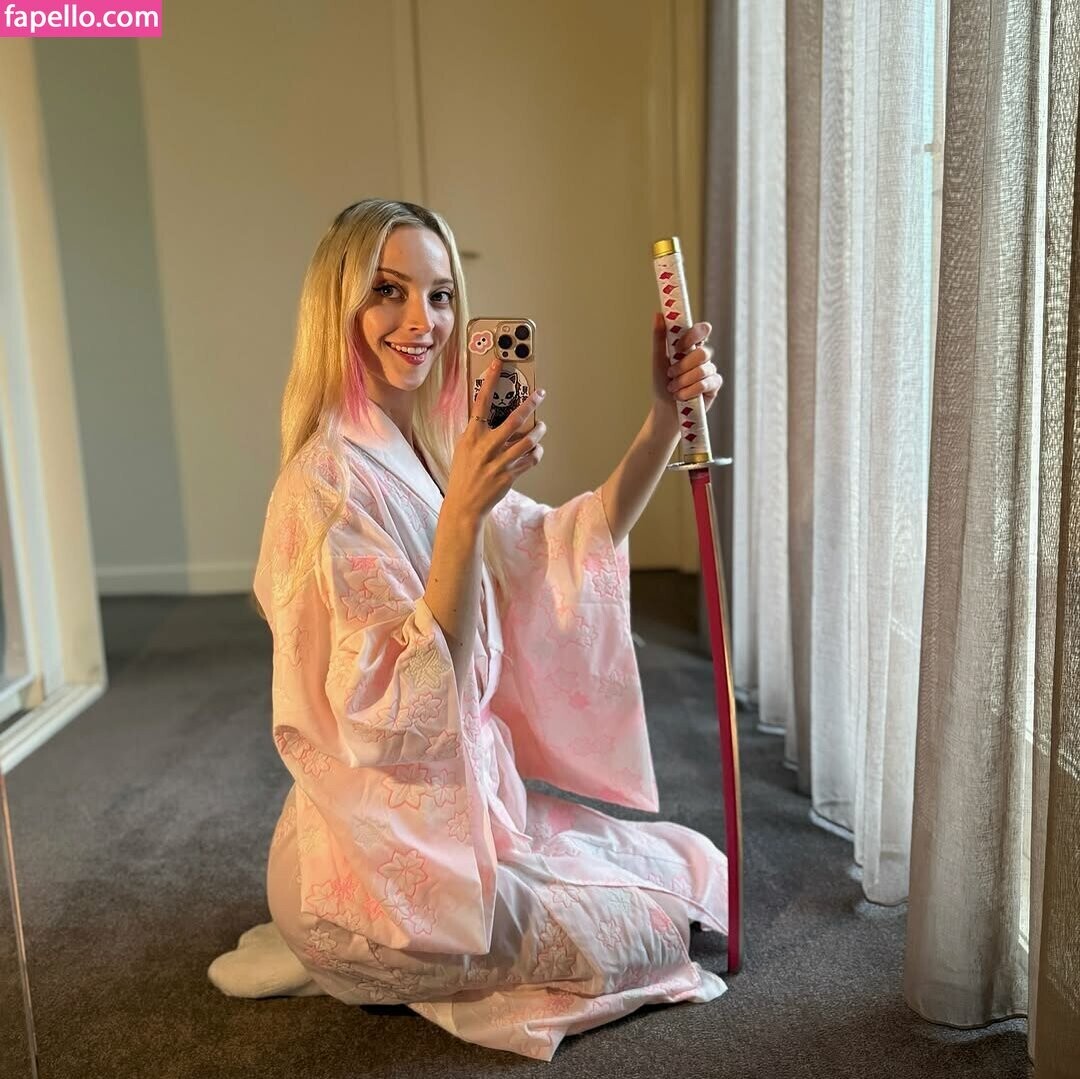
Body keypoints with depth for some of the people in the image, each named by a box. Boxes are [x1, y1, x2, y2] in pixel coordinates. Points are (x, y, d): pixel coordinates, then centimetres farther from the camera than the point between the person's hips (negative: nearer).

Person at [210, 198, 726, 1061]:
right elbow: (403, 711, -29)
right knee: (655, 932, 3)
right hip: (387, 851, -9)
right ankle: (382, 967, 10)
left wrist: (667, 418, -5)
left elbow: (565, 549, 7)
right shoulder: (331, 483, -25)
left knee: (692, 864, 22)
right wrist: (463, 510, -38)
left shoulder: (424, 455, 4)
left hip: (466, 799, 9)